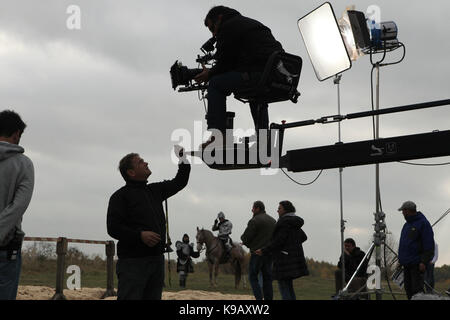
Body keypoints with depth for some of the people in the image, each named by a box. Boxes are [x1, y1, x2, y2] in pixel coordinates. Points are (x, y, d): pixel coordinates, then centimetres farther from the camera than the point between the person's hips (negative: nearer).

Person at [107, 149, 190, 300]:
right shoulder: (120, 196, -4)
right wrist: (140, 235, -22)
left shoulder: (155, 190, 19)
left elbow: (179, 182, 28)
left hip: (157, 259, 7)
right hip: (132, 263, -7)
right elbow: (113, 228, -12)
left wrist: (184, 159, 20)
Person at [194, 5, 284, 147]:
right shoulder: (252, 24, 34)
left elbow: (225, 62, -2)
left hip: (260, 72, -10)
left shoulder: (228, 27, 4)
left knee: (215, 84, -1)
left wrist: (209, 74, 16)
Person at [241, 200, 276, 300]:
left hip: (257, 253, -7)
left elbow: (245, 238, -14)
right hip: (270, 253, 7)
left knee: (253, 276, 1)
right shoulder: (273, 221, 13)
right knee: (267, 278, 9)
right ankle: (269, 298, 7)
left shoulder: (254, 221, -11)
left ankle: (259, 298, -10)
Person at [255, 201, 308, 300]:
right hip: (294, 256, 9)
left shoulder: (284, 222, -14)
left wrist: (264, 251, -15)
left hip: (285, 257, -9)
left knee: (283, 286, -6)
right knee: (289, 286, 14)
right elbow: (303, 237, 23)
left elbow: (279, 241, -20)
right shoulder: (294, 222, 14)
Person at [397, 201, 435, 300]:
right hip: (407, 264, 8)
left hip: (417, 264, -8)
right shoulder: (407, 225, 18)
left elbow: (429, 246, -13)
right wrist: (400, 259, 19)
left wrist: (424, 262, -19)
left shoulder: (423, 223, -8)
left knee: (417, 289, -14)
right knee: (408, 288, 7)